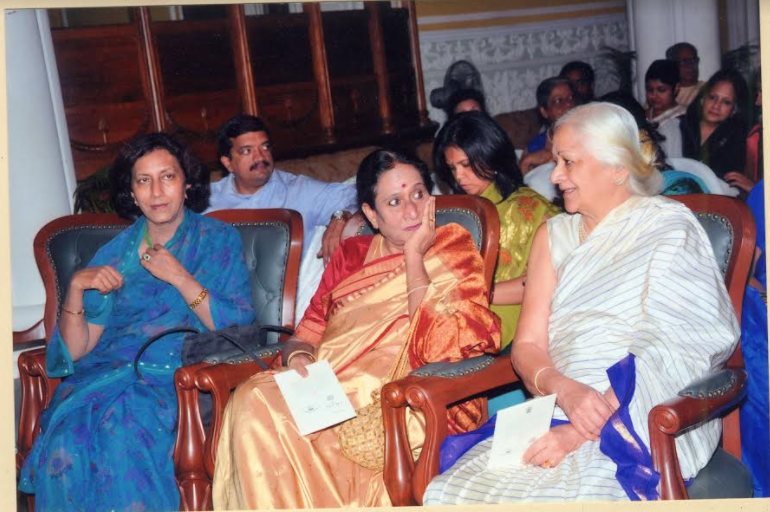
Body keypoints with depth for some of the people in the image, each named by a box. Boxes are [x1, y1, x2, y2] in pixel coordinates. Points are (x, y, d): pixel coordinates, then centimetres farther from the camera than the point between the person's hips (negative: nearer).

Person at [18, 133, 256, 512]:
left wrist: (179, 277, -10)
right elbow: (75, 350, 9)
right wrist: (76, 288, -7)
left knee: (124, 430, -33)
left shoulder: (219, 241, 7)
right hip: (108, 371, 3)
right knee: (66, 439, -28)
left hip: (182, 378, -3)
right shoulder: (117, 253, 13)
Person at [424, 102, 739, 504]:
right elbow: (527, 346, 9)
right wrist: (564, 390, -13)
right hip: (556, 412, 5)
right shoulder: (554, 235, 17)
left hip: (644, 423, -5)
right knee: (448, 492, -19)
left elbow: (666, 351, -11)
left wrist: (583, 430, -19)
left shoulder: (669, 226, 1)